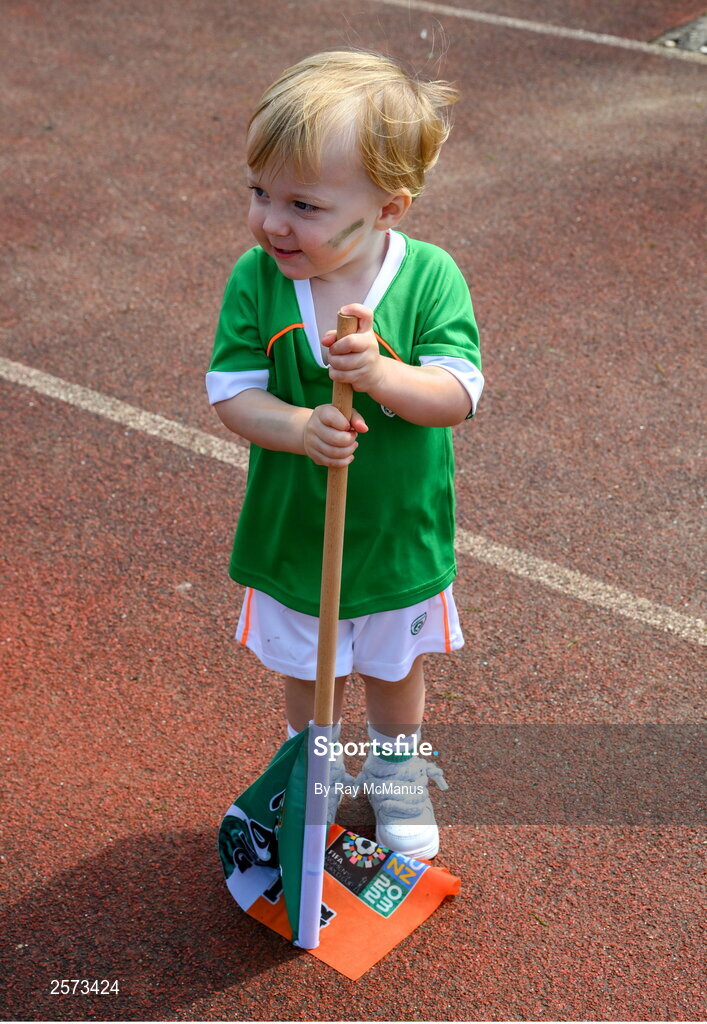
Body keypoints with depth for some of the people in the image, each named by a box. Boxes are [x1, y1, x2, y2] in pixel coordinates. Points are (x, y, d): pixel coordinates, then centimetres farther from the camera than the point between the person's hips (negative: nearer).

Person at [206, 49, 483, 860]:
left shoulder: (430, 277, -20)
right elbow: (232, 394, -17)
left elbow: (457, 395, -26)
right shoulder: (255, 280, -16)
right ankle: (315, 770, 54)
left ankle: (396, 772, 55)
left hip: (400, 536, 0)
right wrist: (299, 427, -36)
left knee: (394, 669, 25)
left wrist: (380, 374, -44)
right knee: (304, 671, 24)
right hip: (292, 534, 1)